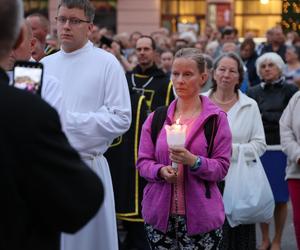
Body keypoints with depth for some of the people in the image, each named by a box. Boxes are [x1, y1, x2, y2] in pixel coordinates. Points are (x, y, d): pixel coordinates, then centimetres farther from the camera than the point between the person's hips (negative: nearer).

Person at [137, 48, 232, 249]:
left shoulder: (216, 118, 0)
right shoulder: (156, 117, 9)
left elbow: (222, 167, -3)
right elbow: (143, 162, 8)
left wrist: (193, 161, -20)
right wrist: (161, 170, -13)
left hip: (200, 215, -2)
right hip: (160, 213, 2)